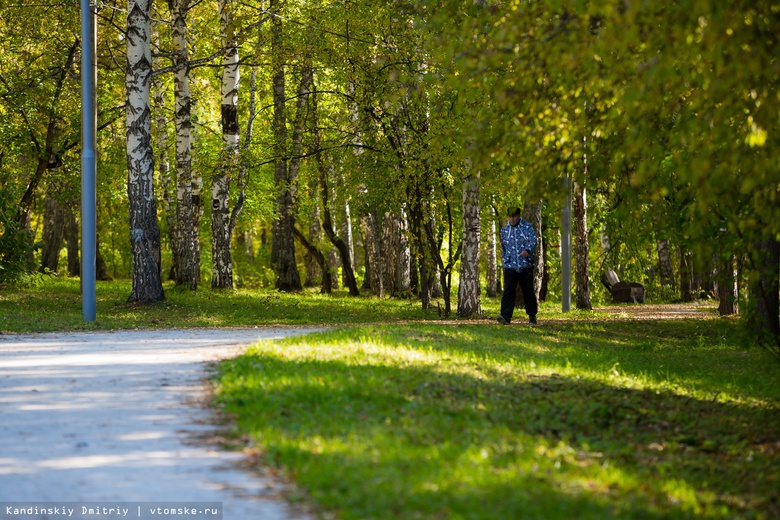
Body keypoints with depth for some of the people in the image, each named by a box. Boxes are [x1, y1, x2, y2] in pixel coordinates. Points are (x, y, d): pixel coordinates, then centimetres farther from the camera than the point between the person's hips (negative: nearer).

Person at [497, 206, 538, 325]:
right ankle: (506, 316, -22)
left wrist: (527, 250, -32)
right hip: (510, 266, 2)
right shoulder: (504, 230, 12)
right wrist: (505, 260, 24)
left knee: (528, 291, 6)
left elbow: (533, 241, -12)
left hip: (526, 266, -2)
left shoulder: (527, 227, 2)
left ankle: (532, 316, 20)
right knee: (508, 291, -13)